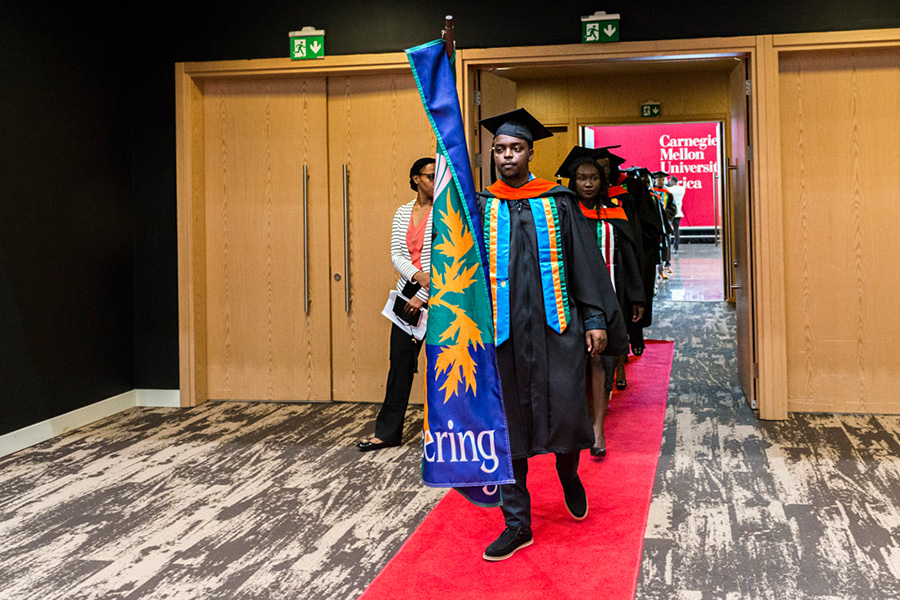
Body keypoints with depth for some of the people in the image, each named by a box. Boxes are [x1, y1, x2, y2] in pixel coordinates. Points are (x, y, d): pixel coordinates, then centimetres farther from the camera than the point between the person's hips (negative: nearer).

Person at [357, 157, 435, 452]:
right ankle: (388, 432, 11)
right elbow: (397, 255, 6)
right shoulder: (402, 213, 11)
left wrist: (423, 296, -13)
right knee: (400, 361, 4)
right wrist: (417, 276, -13)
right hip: (407, 293, 4)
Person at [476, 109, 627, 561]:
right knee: (508, 425, 3)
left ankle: (568, 473, 30)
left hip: (556, 324, -1)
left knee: (566, 413, -7)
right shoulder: (482, 207, 8)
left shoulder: (558, 202, 6)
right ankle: (517, 523, 14)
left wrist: (596, 319, -2)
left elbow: (585, 263, 5)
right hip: (504, 330, 1)